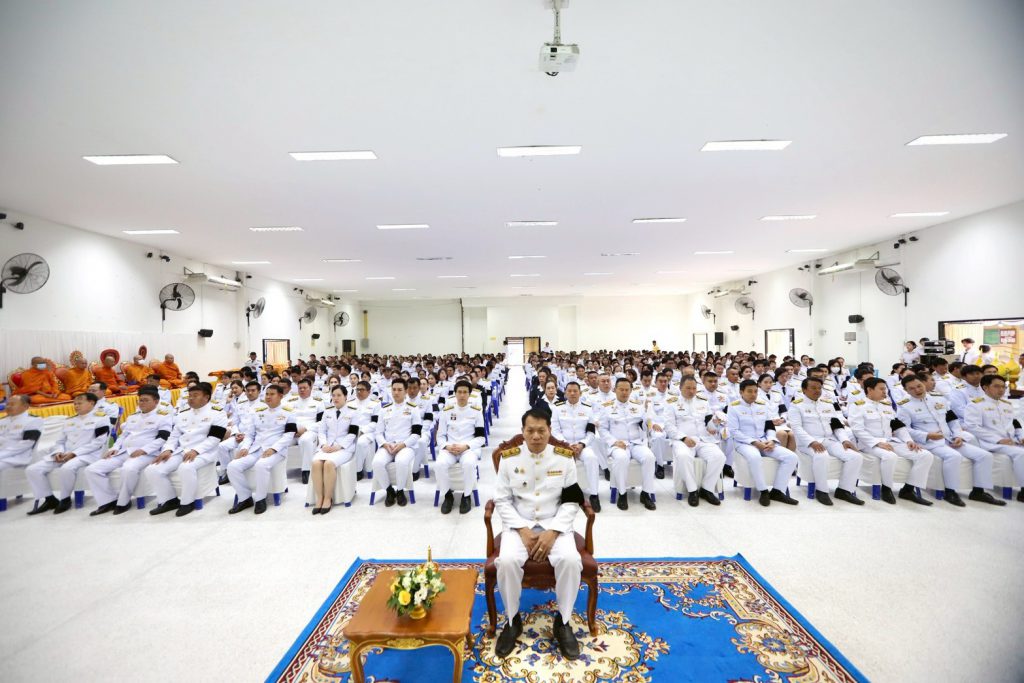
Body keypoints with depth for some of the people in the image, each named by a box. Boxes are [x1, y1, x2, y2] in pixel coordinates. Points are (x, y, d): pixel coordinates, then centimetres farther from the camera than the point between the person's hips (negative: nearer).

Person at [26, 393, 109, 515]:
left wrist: (74, 453, -14)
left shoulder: (100, 419, 0)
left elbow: (98, 443, -9)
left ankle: (65, 499, -13)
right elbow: (60, 441, 22)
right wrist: (59, 452, -1)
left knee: (66, 468, -37)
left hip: (87, 454, -8)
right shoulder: (69, 421, 24)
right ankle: (50, 499, 2)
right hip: (63, 455, 8)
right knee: (32, 469, -11)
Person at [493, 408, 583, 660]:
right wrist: (523, 530, -14)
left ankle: (563, 621, 0)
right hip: (519, 524, 0)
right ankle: (512, 620, 1)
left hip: (555, 524, 0)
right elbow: (502, 500, -2)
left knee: (571, 560, -27)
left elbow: (571, 501, -2)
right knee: (507, 561, -27)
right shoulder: (508, 458, -5)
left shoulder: (564, 458, -5)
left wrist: (552, 532, -14)